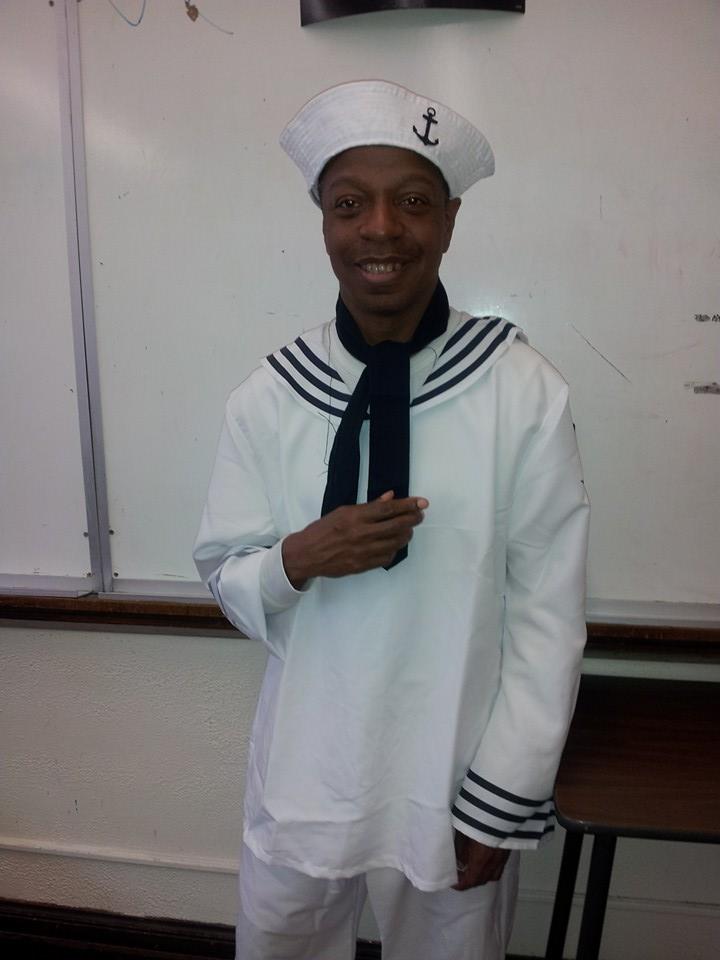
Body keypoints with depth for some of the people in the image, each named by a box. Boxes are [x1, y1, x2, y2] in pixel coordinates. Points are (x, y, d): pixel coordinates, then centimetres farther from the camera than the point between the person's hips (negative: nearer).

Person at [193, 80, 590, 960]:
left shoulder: (526, 396, -14)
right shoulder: (267, 400, -9)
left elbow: (550, 615, -10)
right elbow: (226, 579, -1)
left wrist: (503, 800, -7)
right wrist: (299, 558, -22)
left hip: (456, 784, -1)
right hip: (303, 779, 2)